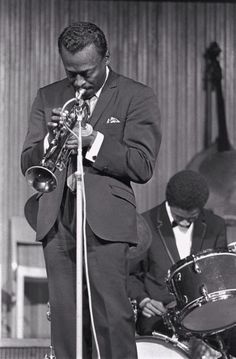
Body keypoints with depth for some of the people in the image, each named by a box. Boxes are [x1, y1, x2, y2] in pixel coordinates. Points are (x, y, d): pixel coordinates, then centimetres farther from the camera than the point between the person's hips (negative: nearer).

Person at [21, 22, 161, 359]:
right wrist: (50, 139, -8)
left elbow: (142, 166, -5)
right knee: (65, 318, 0)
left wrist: (93, 140, -15)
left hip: (105, 223, -4)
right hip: (56, 222, 4)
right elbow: (28, 163, 12)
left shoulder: (137, 97, 4)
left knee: (113, 317, -12)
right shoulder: (48, 97, 16)